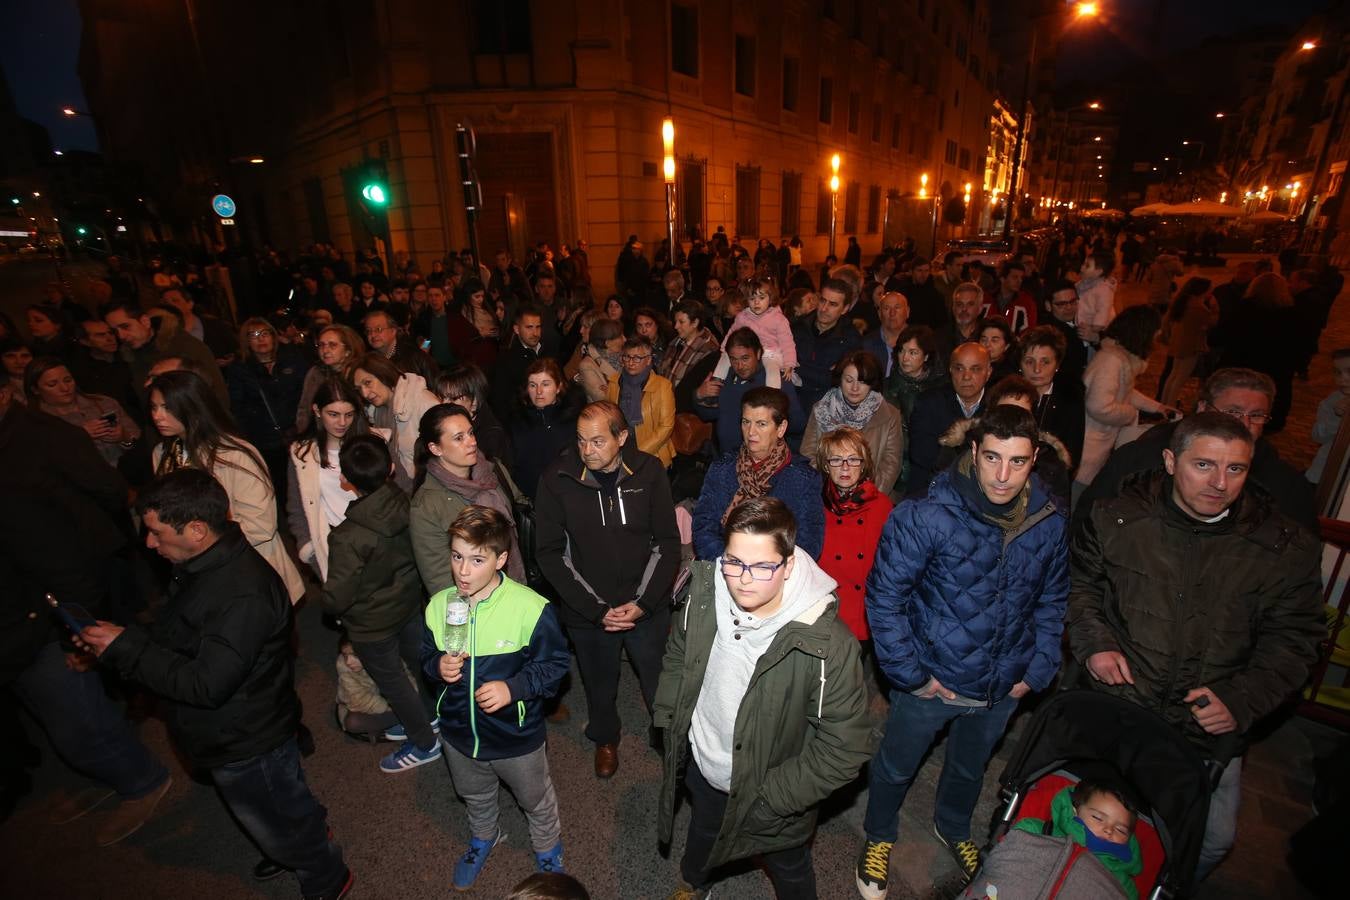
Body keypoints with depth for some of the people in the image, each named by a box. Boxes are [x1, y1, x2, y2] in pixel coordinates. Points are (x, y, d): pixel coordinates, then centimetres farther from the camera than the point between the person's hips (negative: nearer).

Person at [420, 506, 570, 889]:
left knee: (535, 800, 23)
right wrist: (438, 666, -20)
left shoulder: (531, 608, -29)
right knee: (475, 796, 33)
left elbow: (553, 664, -18)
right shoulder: (438, 605, -14)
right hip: (459, 732, 4)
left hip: (516, 736, -4)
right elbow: (426, 657, 2)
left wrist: (513, 687, -31)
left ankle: (547, 848, 54)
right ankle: (483, 838, 65)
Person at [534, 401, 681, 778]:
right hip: (587, 613, 0)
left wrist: (644, 602, -13)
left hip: (648, 607, 0)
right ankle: (605, 739, 53)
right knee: (599, 686, 22)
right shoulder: (557, 478, -13)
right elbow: (550, 553, -10)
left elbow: (668, 543, -5)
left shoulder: (649, 471, -10)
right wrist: (596, 608, -14)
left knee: (661, 686, 15)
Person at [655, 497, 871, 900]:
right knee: (702, 835, 36)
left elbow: (842, 750, -25)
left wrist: (770, 798, -21)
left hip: (772, 796, -3)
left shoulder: (828, 645, -35)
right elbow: (677, 657, 0)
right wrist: (670, 721, -3)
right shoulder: (703, 597, -22)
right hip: (702, 771, 4)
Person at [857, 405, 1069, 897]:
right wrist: (911, 673, -17)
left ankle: (953, 827, 62)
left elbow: (1052, 603, 5)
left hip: (1003, 687, 5)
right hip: (933, 681, -4)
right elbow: (884, 598, -20)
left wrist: (1037, 670, 0)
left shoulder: (1051, 524, -11)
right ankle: (878, 835, 51)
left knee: (971, 765, 31)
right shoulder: (926, 518, -27)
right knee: (896, 766, 20)